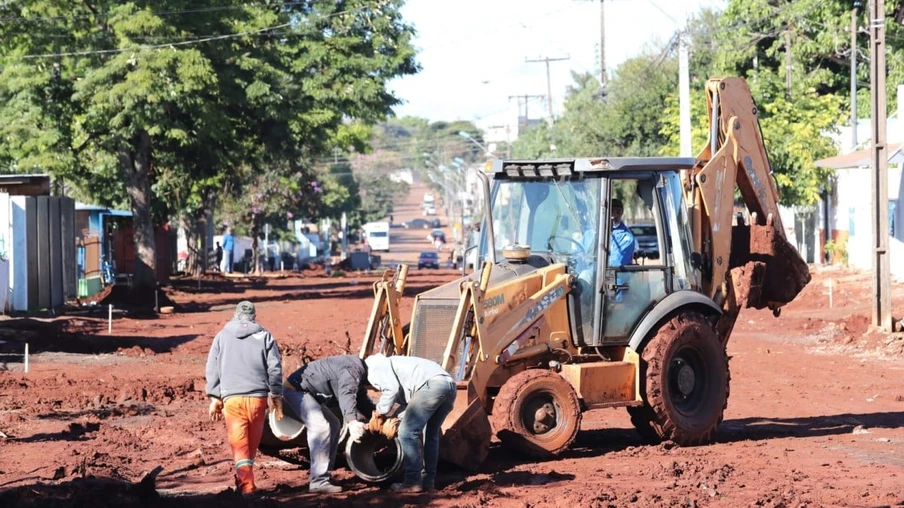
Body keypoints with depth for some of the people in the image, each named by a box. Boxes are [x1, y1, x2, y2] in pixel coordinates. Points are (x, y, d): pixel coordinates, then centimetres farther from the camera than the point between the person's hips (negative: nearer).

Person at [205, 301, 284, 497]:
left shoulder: (222, 337, 11)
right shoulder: (264, 336, 8)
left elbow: (212, 369, 9)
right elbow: (274, 367, 3)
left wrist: (215, 398, 13)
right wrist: (276, 396, 11)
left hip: (232, 397, 0)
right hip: (258, 396, 0)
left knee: (239, 444, 0)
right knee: (252, 442, 15)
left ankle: (246, 485, -12)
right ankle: (245, 480, 23)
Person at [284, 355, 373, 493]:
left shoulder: (359, 373, 12)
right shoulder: (353, 368, -21)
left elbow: (362, 400, 18)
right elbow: (346, 395, -39)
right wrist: (352, 422, -52)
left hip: (306, 391, 11)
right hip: (296, 389, -11)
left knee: (333, 424, 16)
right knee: (320, 427, -22)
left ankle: (325, 474, 16)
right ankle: (319, 482, -24)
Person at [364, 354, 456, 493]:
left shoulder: (375, 366, 11)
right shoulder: (391, 365, 38)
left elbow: (392, 389, -5)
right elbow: (408, 401, 30)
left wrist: (379, 413, 8)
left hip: (432, 385, -9)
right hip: (449, 384, 9)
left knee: (408, 432, -2)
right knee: (430, 434, 21)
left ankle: (413, 482, -2)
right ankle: (428, 480, 21)